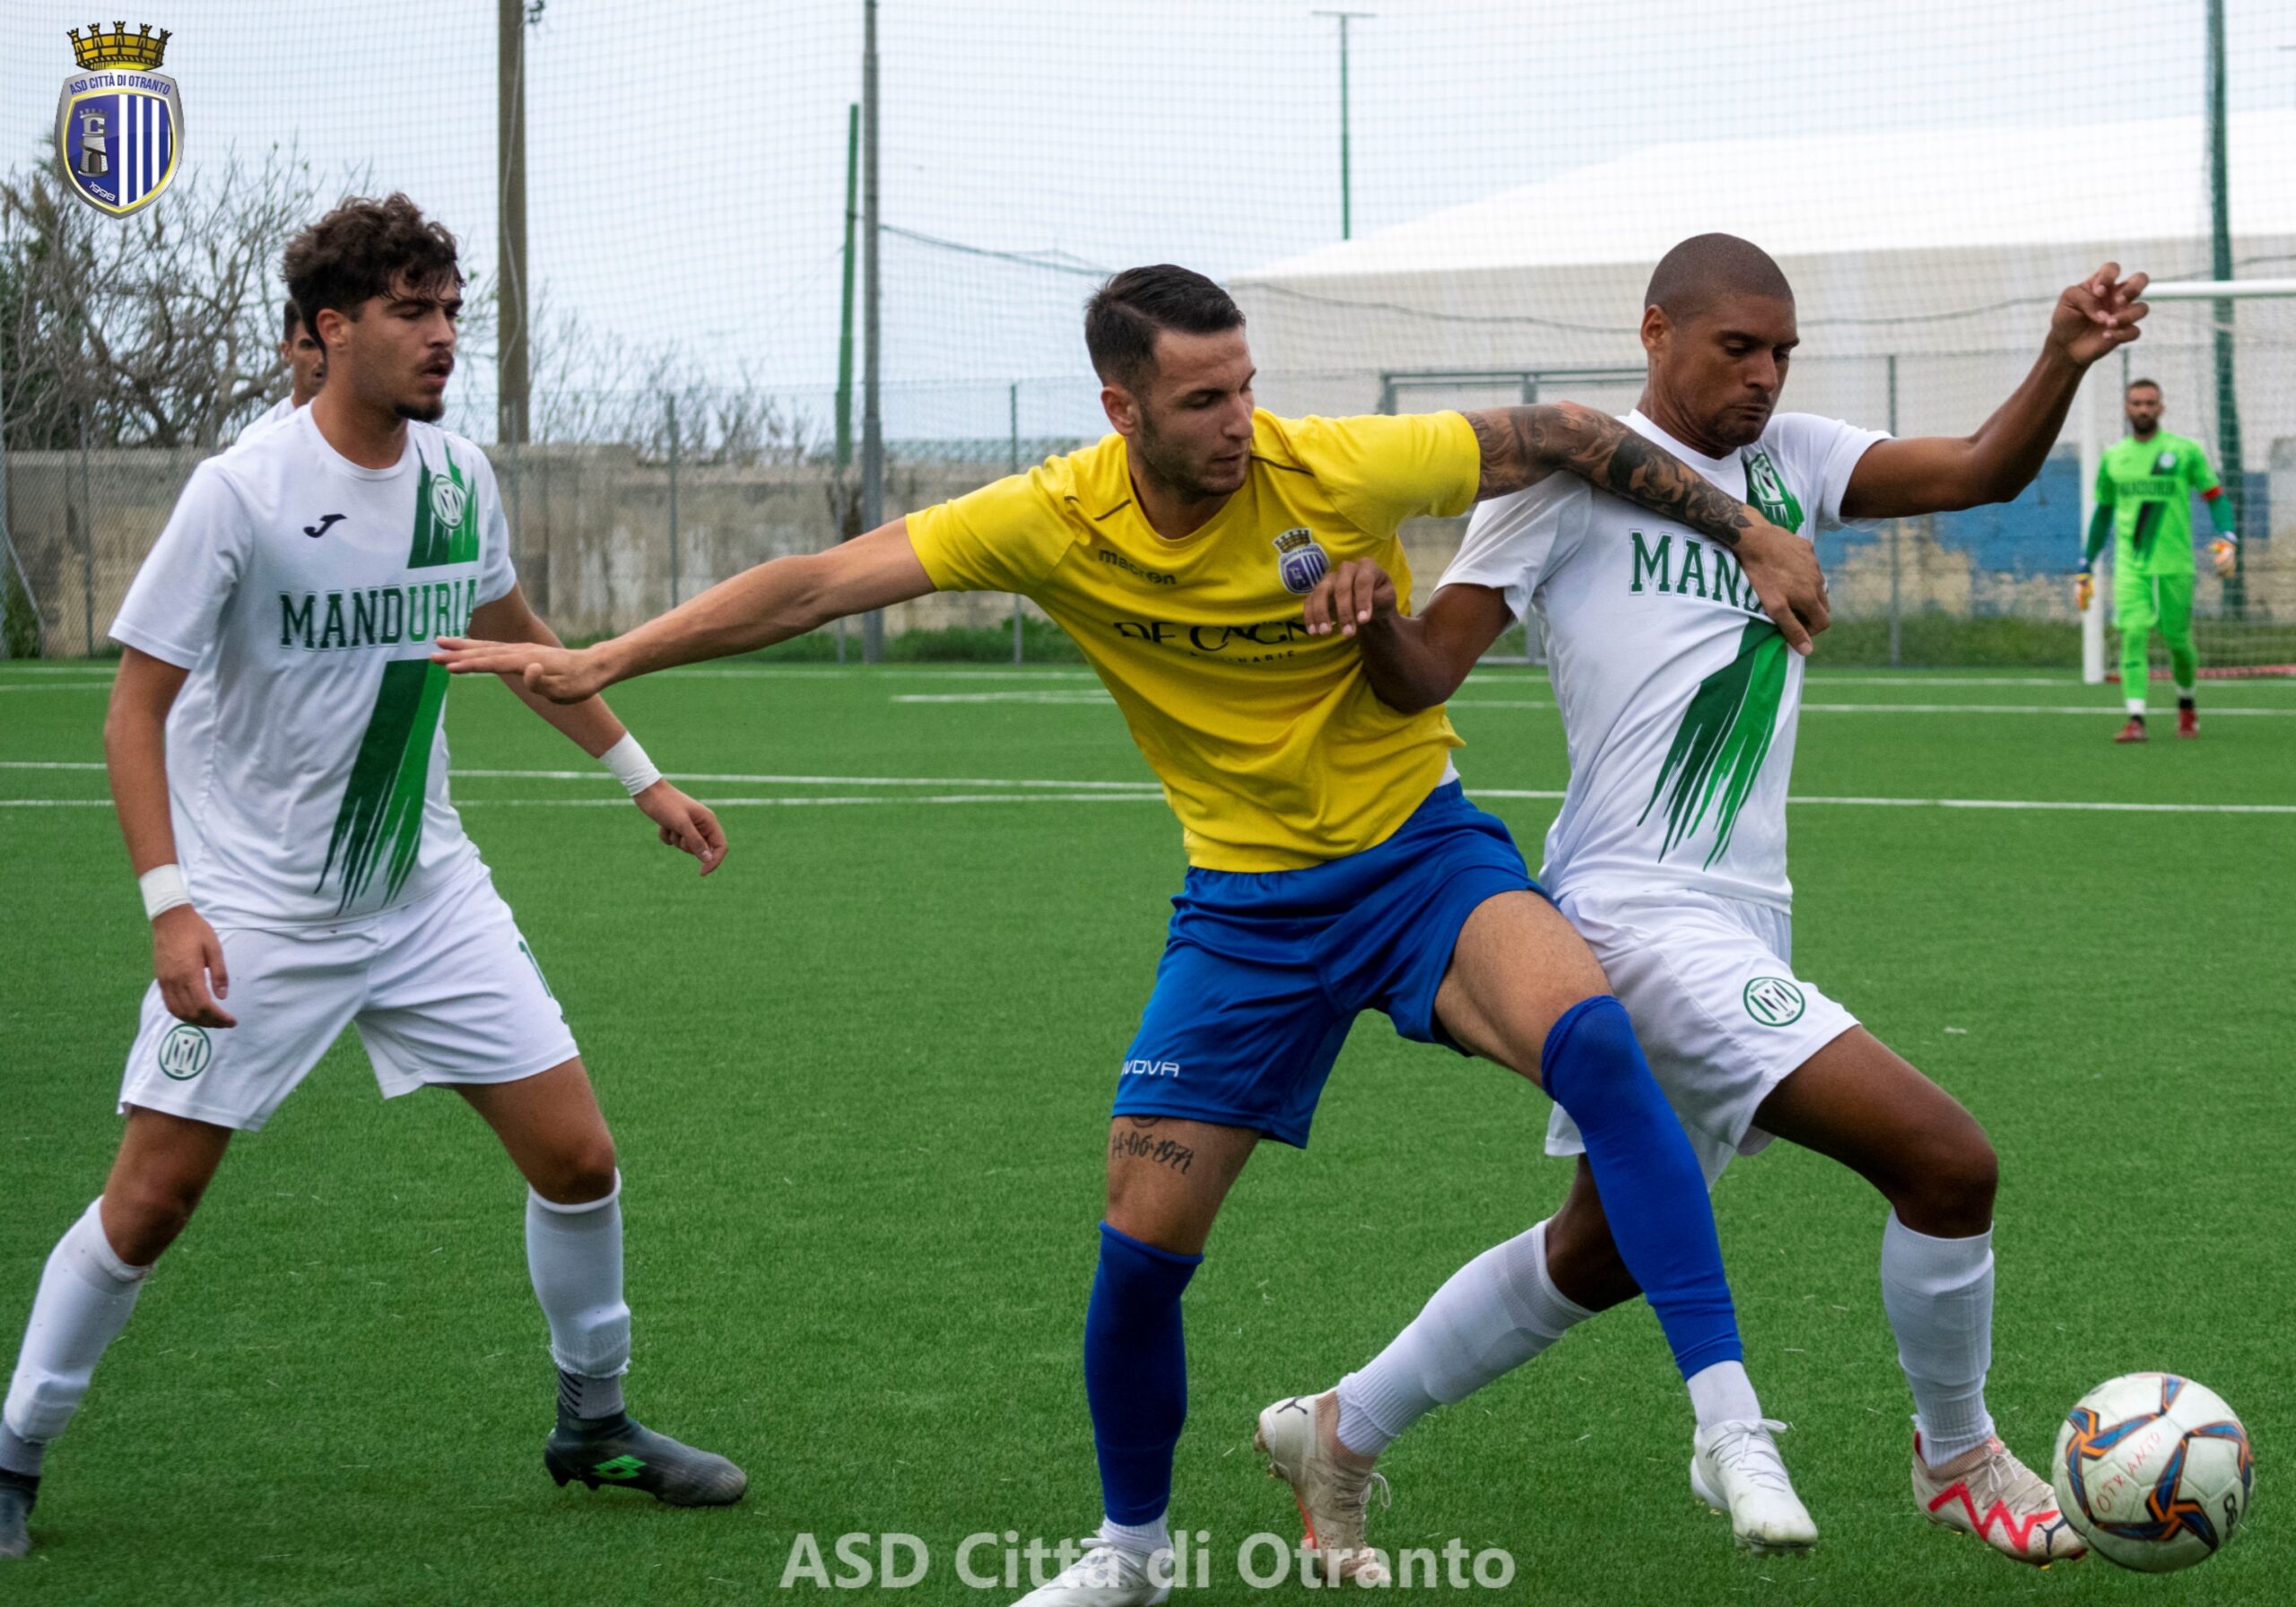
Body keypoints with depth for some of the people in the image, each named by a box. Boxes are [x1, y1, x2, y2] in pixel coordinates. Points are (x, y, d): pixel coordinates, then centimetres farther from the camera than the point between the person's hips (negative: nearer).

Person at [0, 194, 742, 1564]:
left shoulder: (458, 475, 0)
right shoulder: (241, 493, -17)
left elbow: (516, 632, 20)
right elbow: (135, 706, -14)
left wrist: (641, 775, 22)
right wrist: (169, 903, -22)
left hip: (427, 889, 5)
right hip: (253, 910, -5)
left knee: (578, 1156, 1)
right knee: (151, 1201, -5)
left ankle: (594, 1422, 23)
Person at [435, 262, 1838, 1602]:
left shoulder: (1339, 470, -18)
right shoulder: (1056, 523, -13)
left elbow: (1564, 437, -6)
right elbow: (824, 582, -9)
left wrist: (1749, 535, -2)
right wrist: (601, 663, -10)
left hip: (1420, 853, -2)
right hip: (1246, 903, 2)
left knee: (1592, 1041, -31)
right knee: (1145, 1235, -2)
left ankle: (1729, 1418, -27)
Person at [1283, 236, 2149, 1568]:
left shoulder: (1786, 458, 12)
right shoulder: (1574, 470, -7)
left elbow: (1981, 472, 3)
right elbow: (1427, 678, -8)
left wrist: (2063, 363, -15)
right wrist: (1373, 613, -30)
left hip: (1739, 927, 8)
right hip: (1644, 912, -8)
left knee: (1603, 1252, 21)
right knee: (1947, 1160, -15)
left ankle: (1342, 1432, 36)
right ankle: (1960, 1462, 6)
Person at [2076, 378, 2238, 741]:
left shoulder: (2185, 452, 1)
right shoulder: (2113, 457, 10)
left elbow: (2217, 499, 2)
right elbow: (2103, 512, 19)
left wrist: (2226, 540, -16)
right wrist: (2086, 568, 17)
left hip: (2175, 564, -1)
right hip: (2130, 565, 1)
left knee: (2176, 638, 5)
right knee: (2133, 634, -15)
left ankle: (2186, 704, 33)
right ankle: (2136, 720, -20)